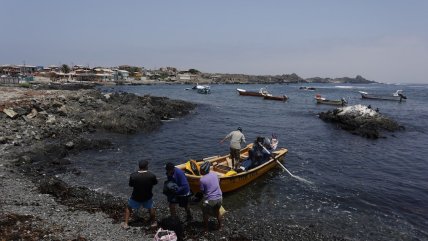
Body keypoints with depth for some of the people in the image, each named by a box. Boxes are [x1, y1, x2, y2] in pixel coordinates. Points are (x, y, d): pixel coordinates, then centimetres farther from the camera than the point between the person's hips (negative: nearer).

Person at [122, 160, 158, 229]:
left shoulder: (133, 176, -23)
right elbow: (155, 183, -4)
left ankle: (125, 224, 28)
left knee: (128, 208, 27)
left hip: (135, 197, 0)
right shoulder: (152, 175, -23)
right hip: (147, 197, 0)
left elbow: (130, 185, -6)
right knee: (150, 208, 29)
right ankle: (153, 222, 39)